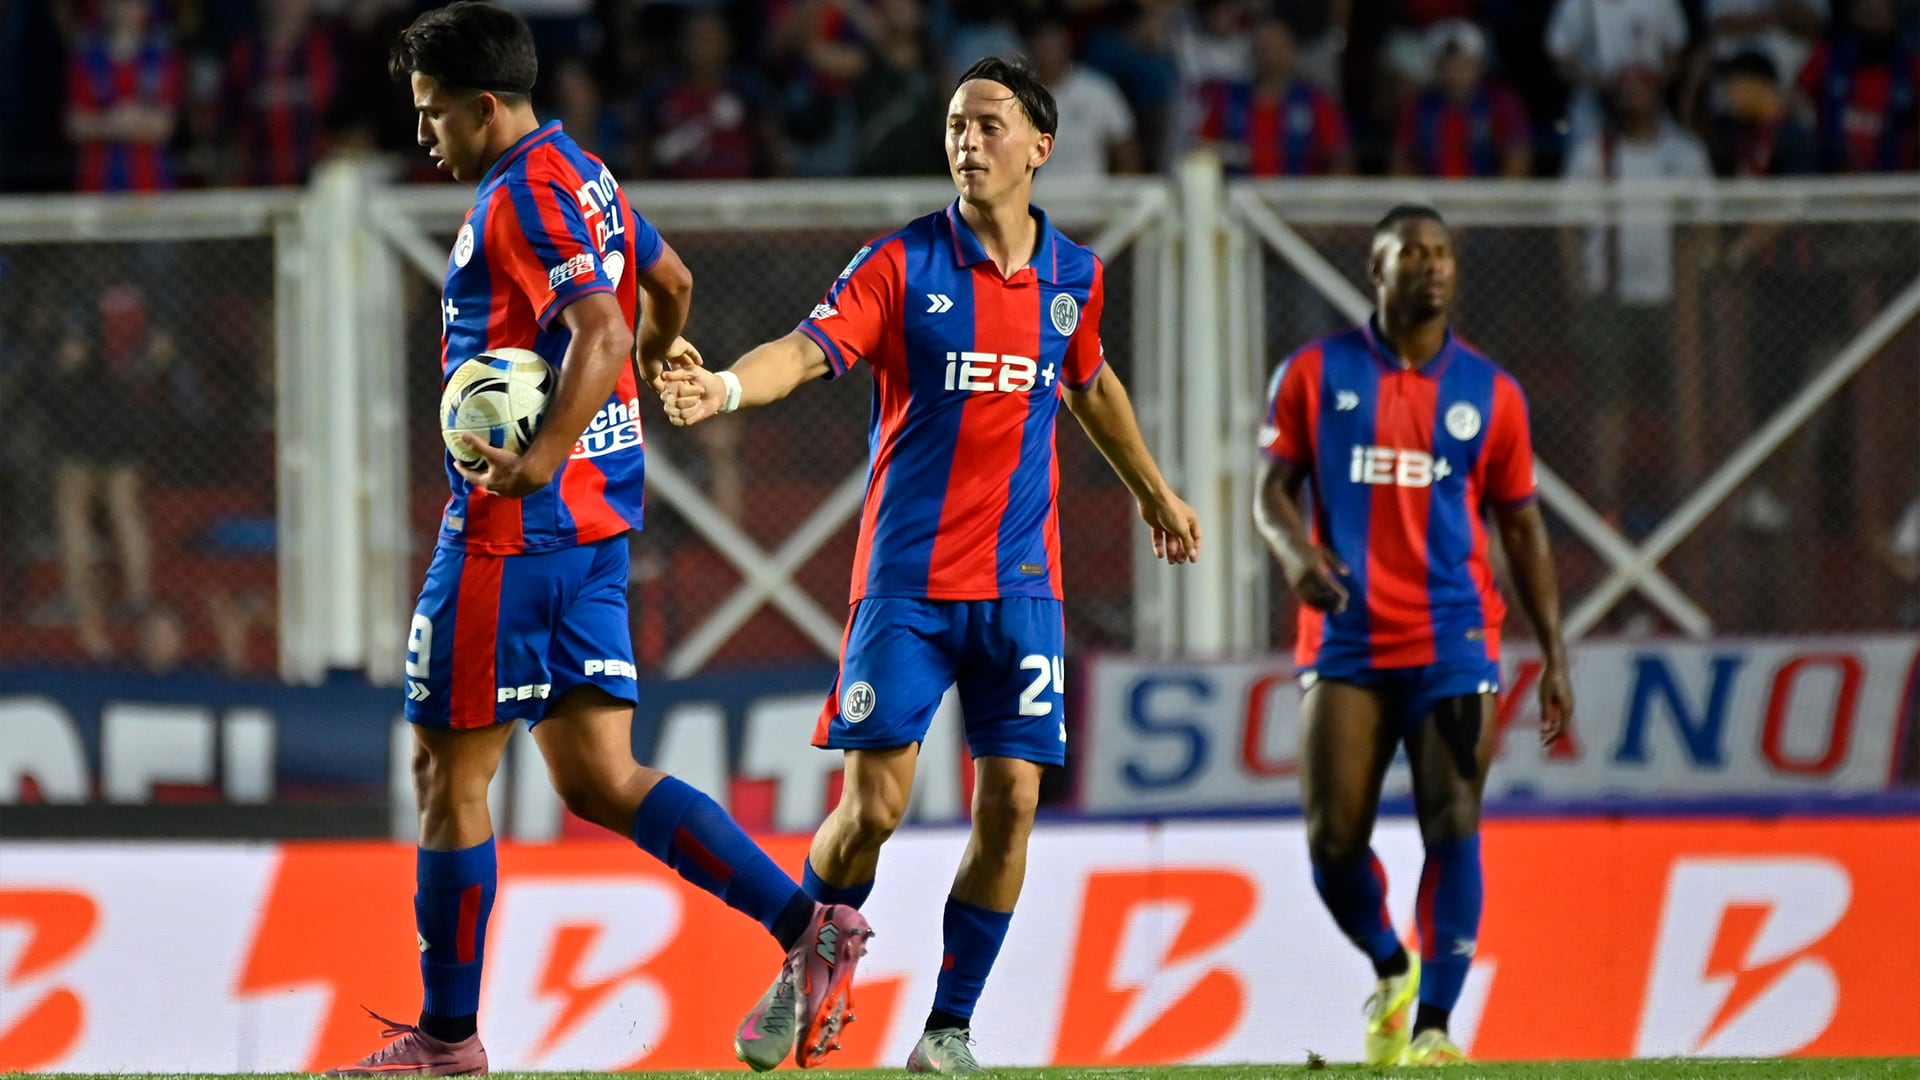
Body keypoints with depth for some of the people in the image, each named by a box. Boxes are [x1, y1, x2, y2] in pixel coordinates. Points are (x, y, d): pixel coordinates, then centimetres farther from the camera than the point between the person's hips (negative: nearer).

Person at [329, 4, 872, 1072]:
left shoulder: (524, 195, -14)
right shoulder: (583, 176, 15)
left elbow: (600, 335, -27)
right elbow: (670, 281, 32)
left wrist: (542, 461, -36)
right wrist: (661, 351, 52)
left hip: (514, 531, -10)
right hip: (598, 529, 10)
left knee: (450, 774, 0)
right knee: (598, 781, 7)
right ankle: (809, 924, -5)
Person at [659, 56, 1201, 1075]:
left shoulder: (1074, 277, 7)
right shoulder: (902, 264, -5)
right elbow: (810, 349, -19)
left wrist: (1155, 493, 40)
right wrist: (725, 387, -40)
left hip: (1019, 580, 3)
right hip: (906, 577, -3)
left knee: (1010, 802, -4)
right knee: (874, 804, -9)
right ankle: (803, 980, 16)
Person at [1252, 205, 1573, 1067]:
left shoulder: (1489, 392, 9)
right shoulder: (1315, 374, 7)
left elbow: (1523, 528, 13)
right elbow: (1271, 488, 6)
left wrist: (1554, 655, 6)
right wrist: (1294, 550, -18)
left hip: (1454, 639, 0)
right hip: (1345, 638, 0)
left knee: (1452, 826, -11)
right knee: (1333, 836, -6)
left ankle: (1431, 1027, -11)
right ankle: (1391, 970, 23)